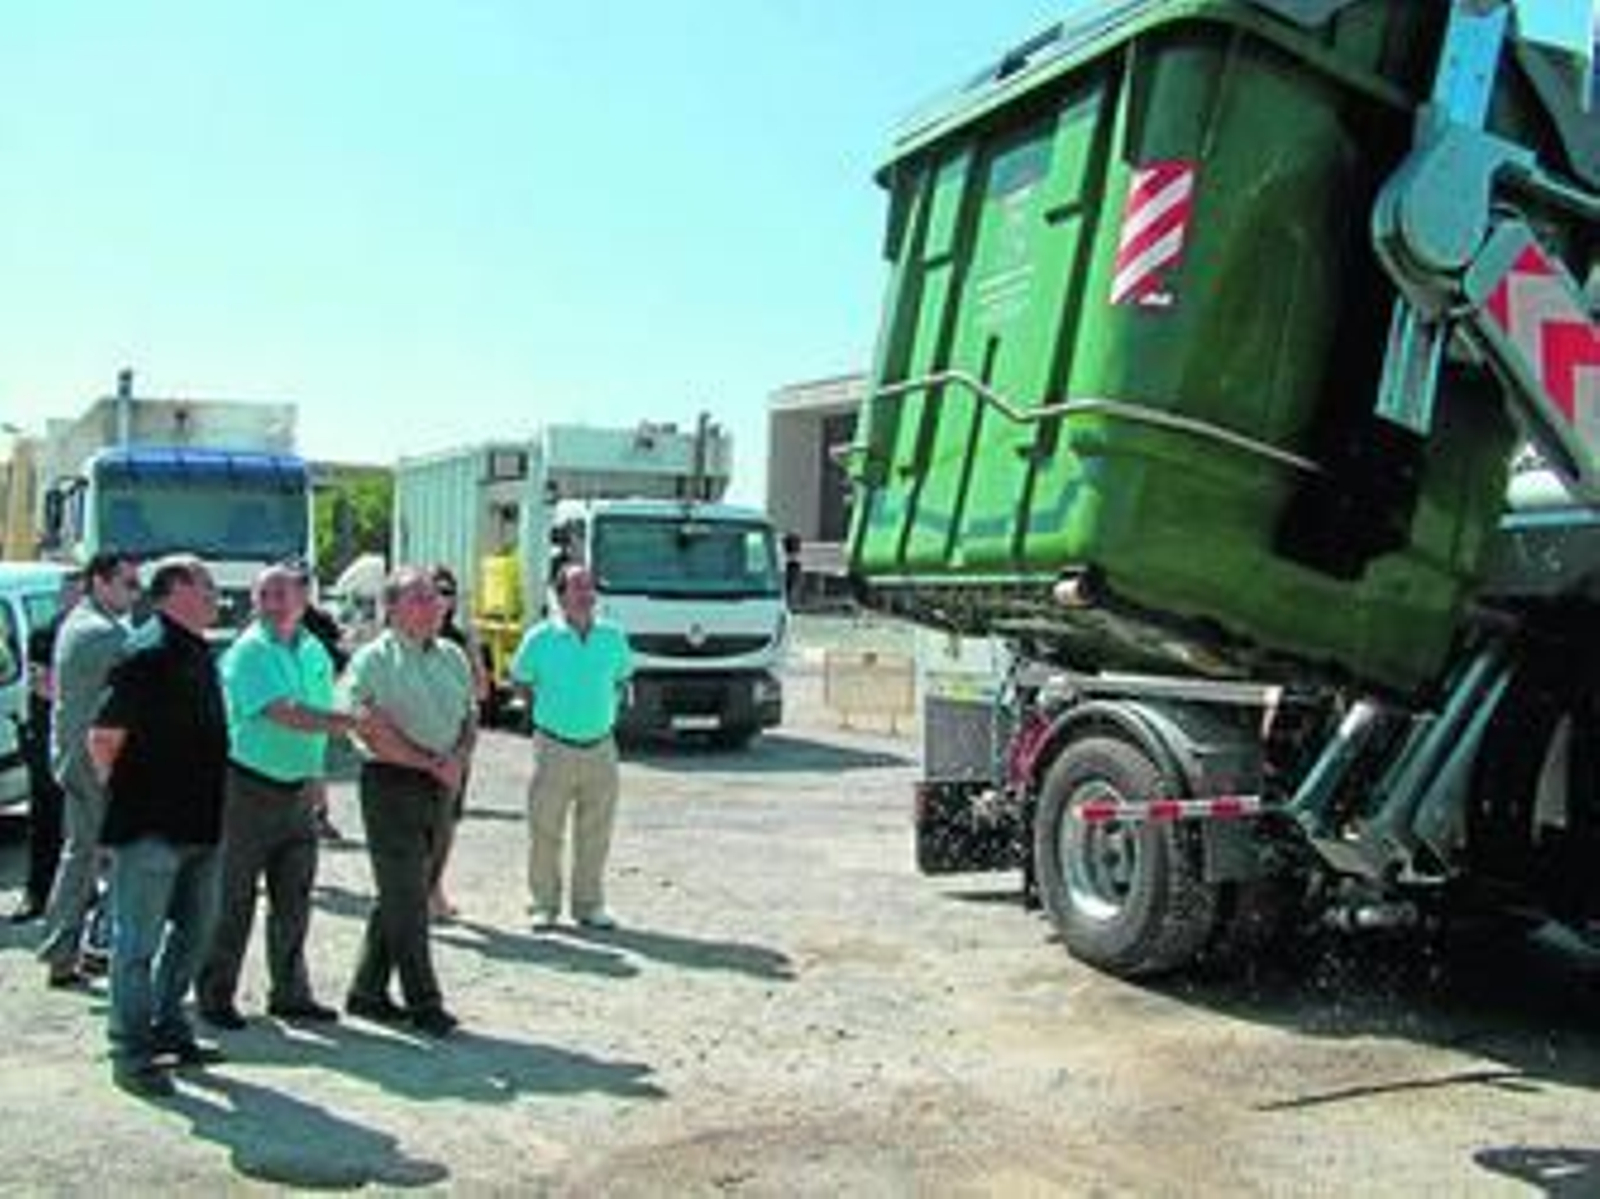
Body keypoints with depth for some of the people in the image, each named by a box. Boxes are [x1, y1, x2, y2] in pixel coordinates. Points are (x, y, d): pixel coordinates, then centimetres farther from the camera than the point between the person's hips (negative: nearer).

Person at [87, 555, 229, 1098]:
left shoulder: (198, 651, 12)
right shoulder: (148, 654, -17)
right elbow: (103, 737, -19)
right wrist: (126, 794, -9)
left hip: (199, 824, 9)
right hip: (151, 827, -9)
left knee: (194, 930, 18)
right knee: (139, 940, 1)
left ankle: (169, 1031, 31)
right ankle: (131, 1053, 10)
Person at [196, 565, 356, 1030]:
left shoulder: (315, 651, 11)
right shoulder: (248, 652, -12)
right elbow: (284, 714, -23)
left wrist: (316, 775, 14)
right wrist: (348, 720, -28)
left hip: (298, 789, 6)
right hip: (248, 786, -6)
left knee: (294, 899, 11)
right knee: (234, 897, 1)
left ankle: (290, 992, 21)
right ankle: (215, 995, 12)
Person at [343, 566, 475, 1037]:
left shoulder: (452, 656, 12)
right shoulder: (372, 660, -7)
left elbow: (470, 718, 15)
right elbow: (374, 733, -15)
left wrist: (458, 759, -5)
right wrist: (432, 762, -17)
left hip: (441, 787, 6)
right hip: (392, 785, -6)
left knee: (399, 894, 13)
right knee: (406, 898, -4)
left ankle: (367, 992, 25)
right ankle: (423, 1003, 3)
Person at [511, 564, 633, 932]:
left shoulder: (613, 636, 4)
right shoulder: (541, 637, -4)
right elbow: (519, 680, 10)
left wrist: (606, 707, 8)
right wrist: (548, 708, 4)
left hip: (601, 747, 3)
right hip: (554, 747, -2)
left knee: (595, 833, 7)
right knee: (545, 829, 2)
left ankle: (589, 904, 18)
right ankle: (545, 904, 15)